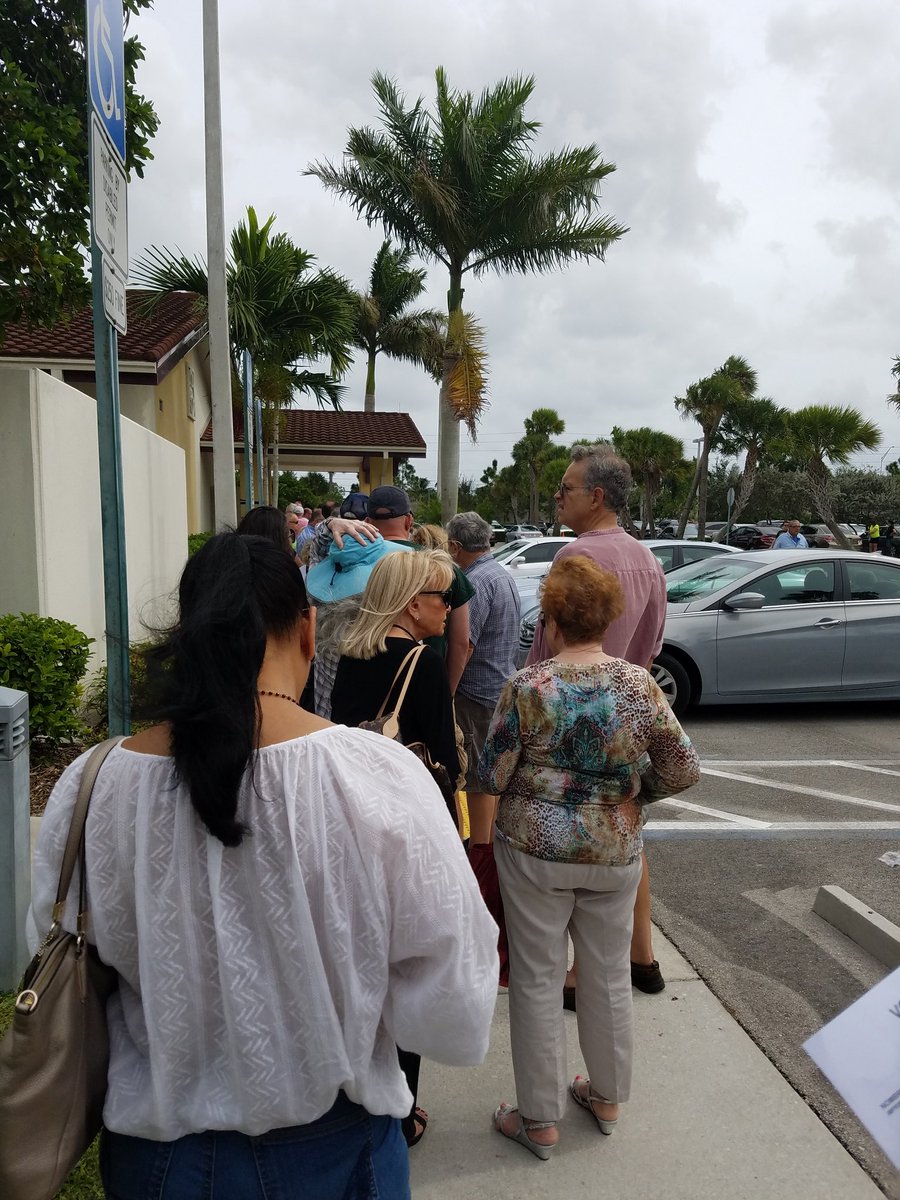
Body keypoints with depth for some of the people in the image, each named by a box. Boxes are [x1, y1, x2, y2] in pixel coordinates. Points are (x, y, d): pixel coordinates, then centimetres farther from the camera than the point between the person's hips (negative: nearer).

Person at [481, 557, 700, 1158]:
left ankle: (540, 1120, 28)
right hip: (616, 852, 3)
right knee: (610, 975, 20)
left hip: (535, 850, -2)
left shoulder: (527, 686, -17)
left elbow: (493, 775, -11)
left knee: (537, 982, 12)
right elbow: (684, 769, -6)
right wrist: (632, 789, 9)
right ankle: (607, 1098, 40)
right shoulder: (639, 684, -10)